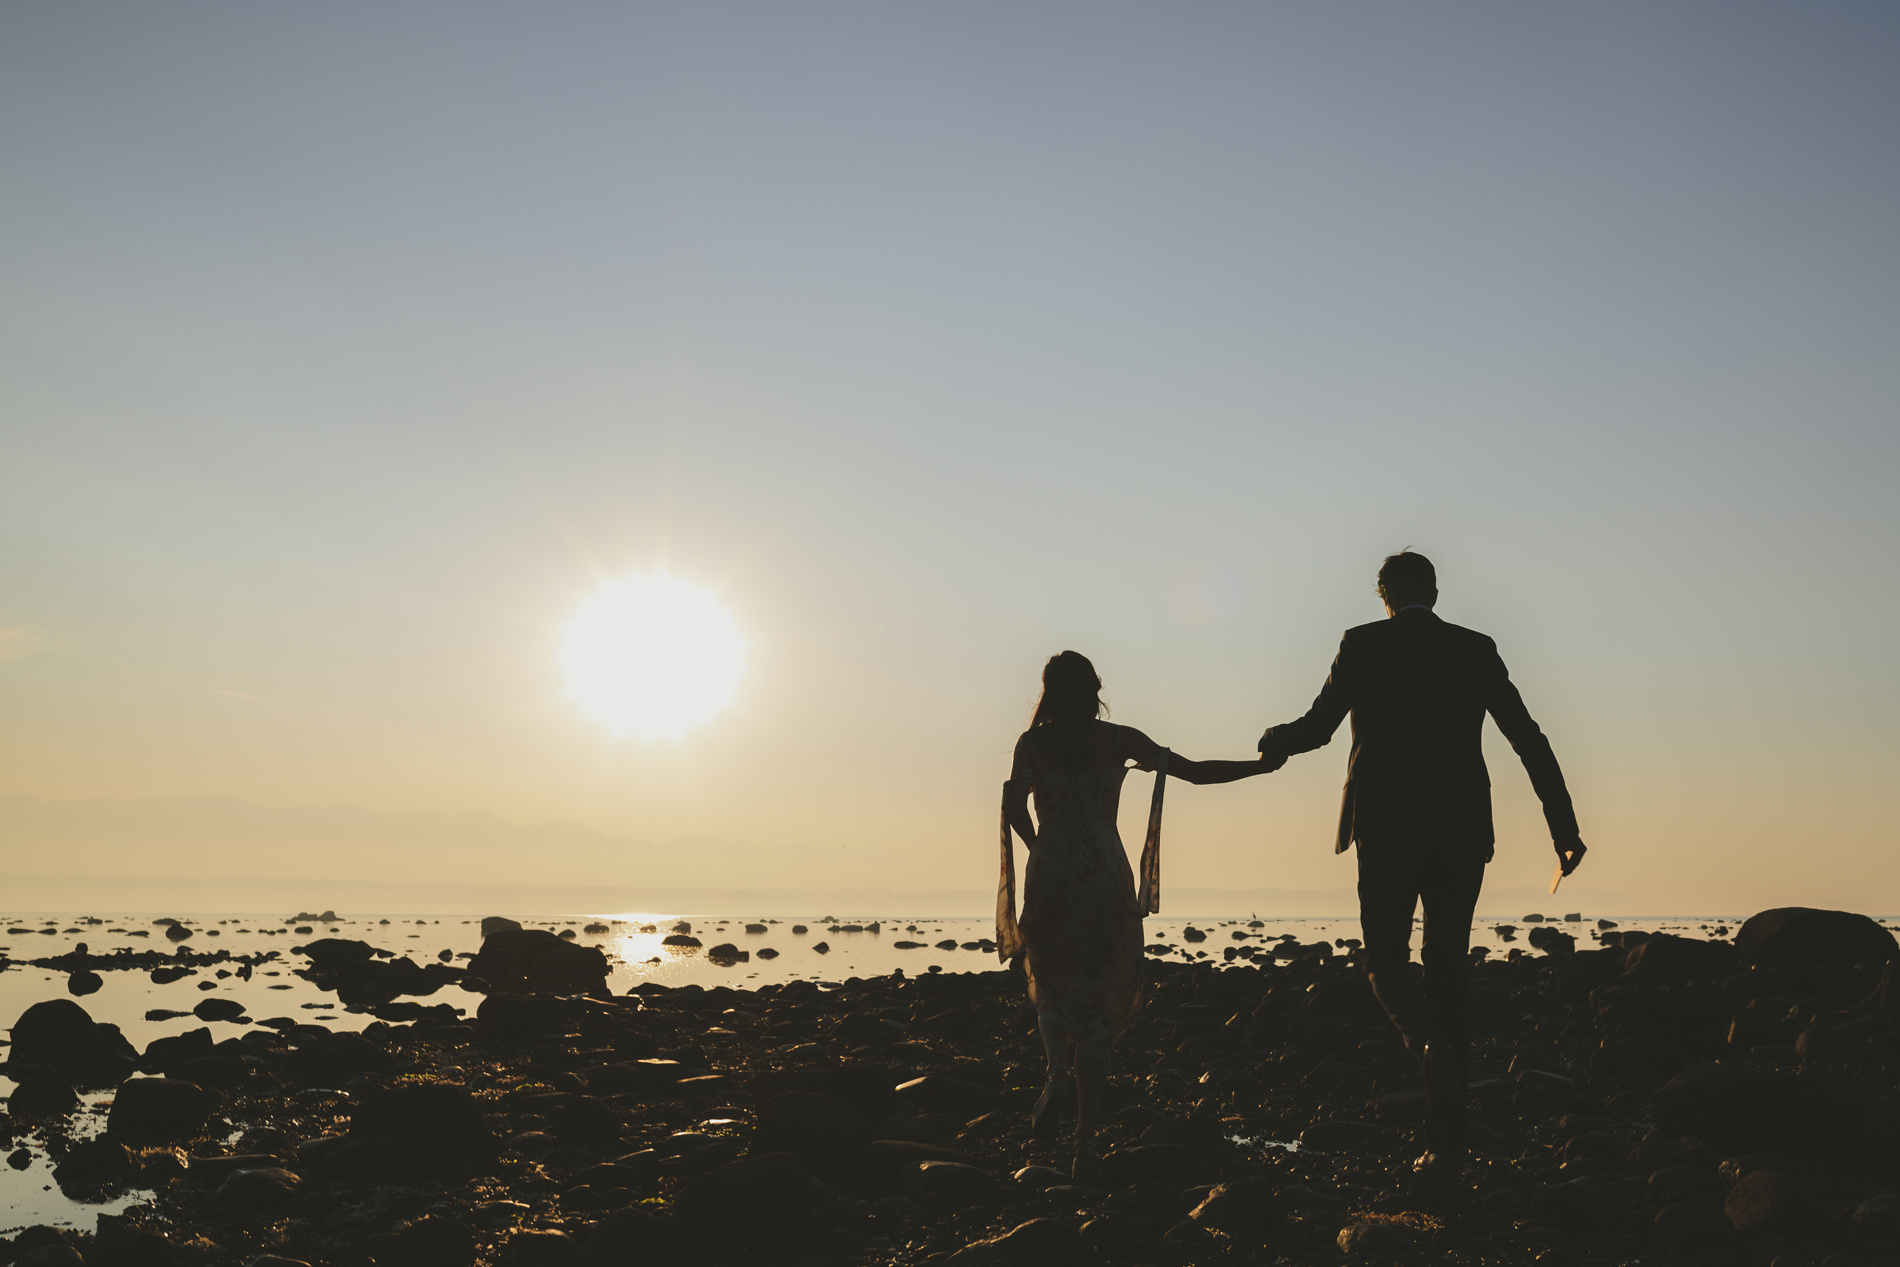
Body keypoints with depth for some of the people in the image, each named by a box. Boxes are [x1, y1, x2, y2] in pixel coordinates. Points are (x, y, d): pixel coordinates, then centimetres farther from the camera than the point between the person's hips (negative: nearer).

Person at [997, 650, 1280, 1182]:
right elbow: (1194, 771, 2)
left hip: (1050, 880, 0)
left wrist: (1039, 848, 5)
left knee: (1051, 989, 23)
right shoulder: (1119, 740, 4)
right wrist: (1261, 765, 12)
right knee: (1097, 1005, 6)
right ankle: (1085, 1144, 0)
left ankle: (1057, 1076, -6)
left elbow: (1014, 803, -13)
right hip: (1108, 882, 0)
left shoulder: (1033, 742, 2)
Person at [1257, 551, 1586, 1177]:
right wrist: (1564, 828, 6)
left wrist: (1275, 741, 27)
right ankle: (1446, 1142, 9)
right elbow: (1531, 742, 4)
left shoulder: (1362, 644, 1)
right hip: (1460, 833, 2)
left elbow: (1317, 726, 6)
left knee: (1386, 961, 13)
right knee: (1447, 973, 8)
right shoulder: (1476, 650, 8)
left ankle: (1427, 1039, -21)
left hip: (1385, 830, -2)